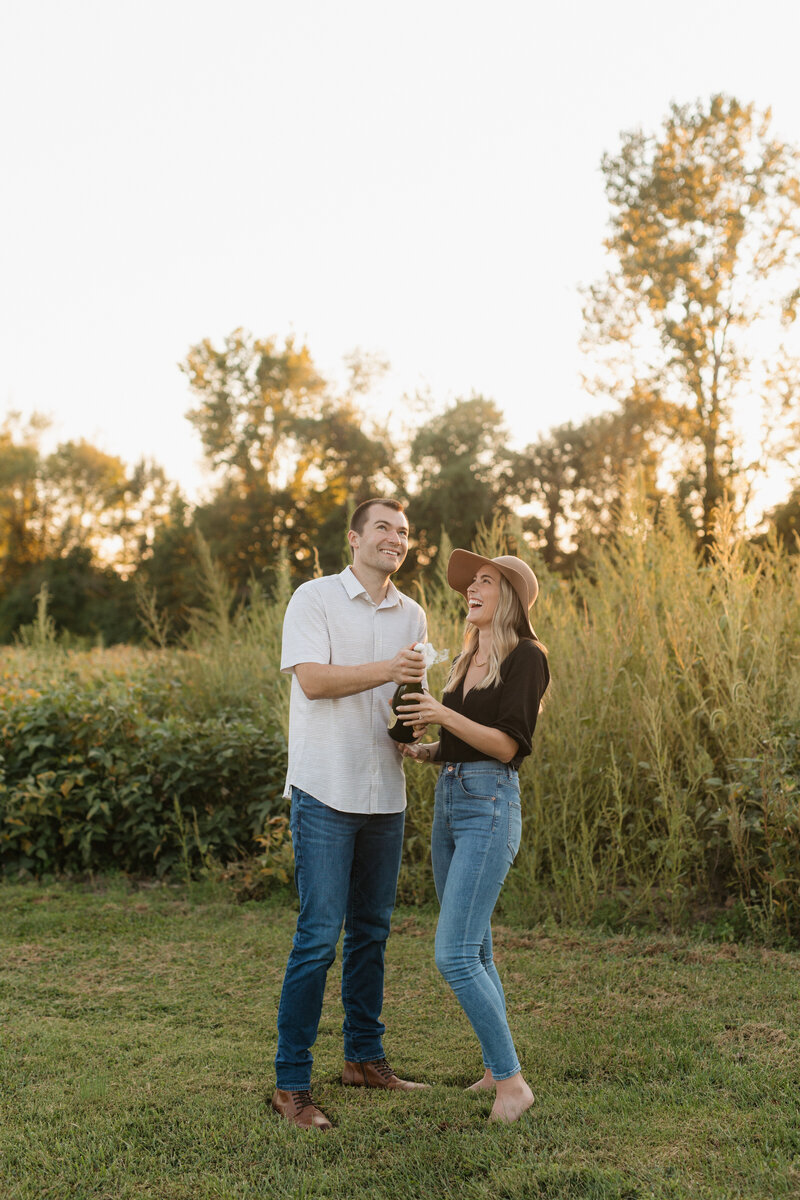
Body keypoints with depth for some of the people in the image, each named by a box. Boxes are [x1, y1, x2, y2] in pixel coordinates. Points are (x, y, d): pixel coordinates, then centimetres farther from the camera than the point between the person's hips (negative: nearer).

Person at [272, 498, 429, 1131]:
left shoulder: (412, 615, 14)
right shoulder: (314, 598, -3)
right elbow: (313, 680, -15)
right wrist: (386, 669, -24)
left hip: (386, 793, 6)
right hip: (326, 792, -6)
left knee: (372, 931, 14)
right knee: (319, 935, -7)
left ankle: (365, 1056, 28)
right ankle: (291, 1083, 2)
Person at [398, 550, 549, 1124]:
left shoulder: (526, 656, -7)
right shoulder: (468, 659, 17)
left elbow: (508, 745, -14)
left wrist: (446, 717, -23)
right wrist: (421, 749, 5)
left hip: (490, 806, -8)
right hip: (448, 801, 8)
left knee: (455, 954, -13)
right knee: (474, 952, 14)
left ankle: (512, 1081, -1)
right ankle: (497, 1068, 26)